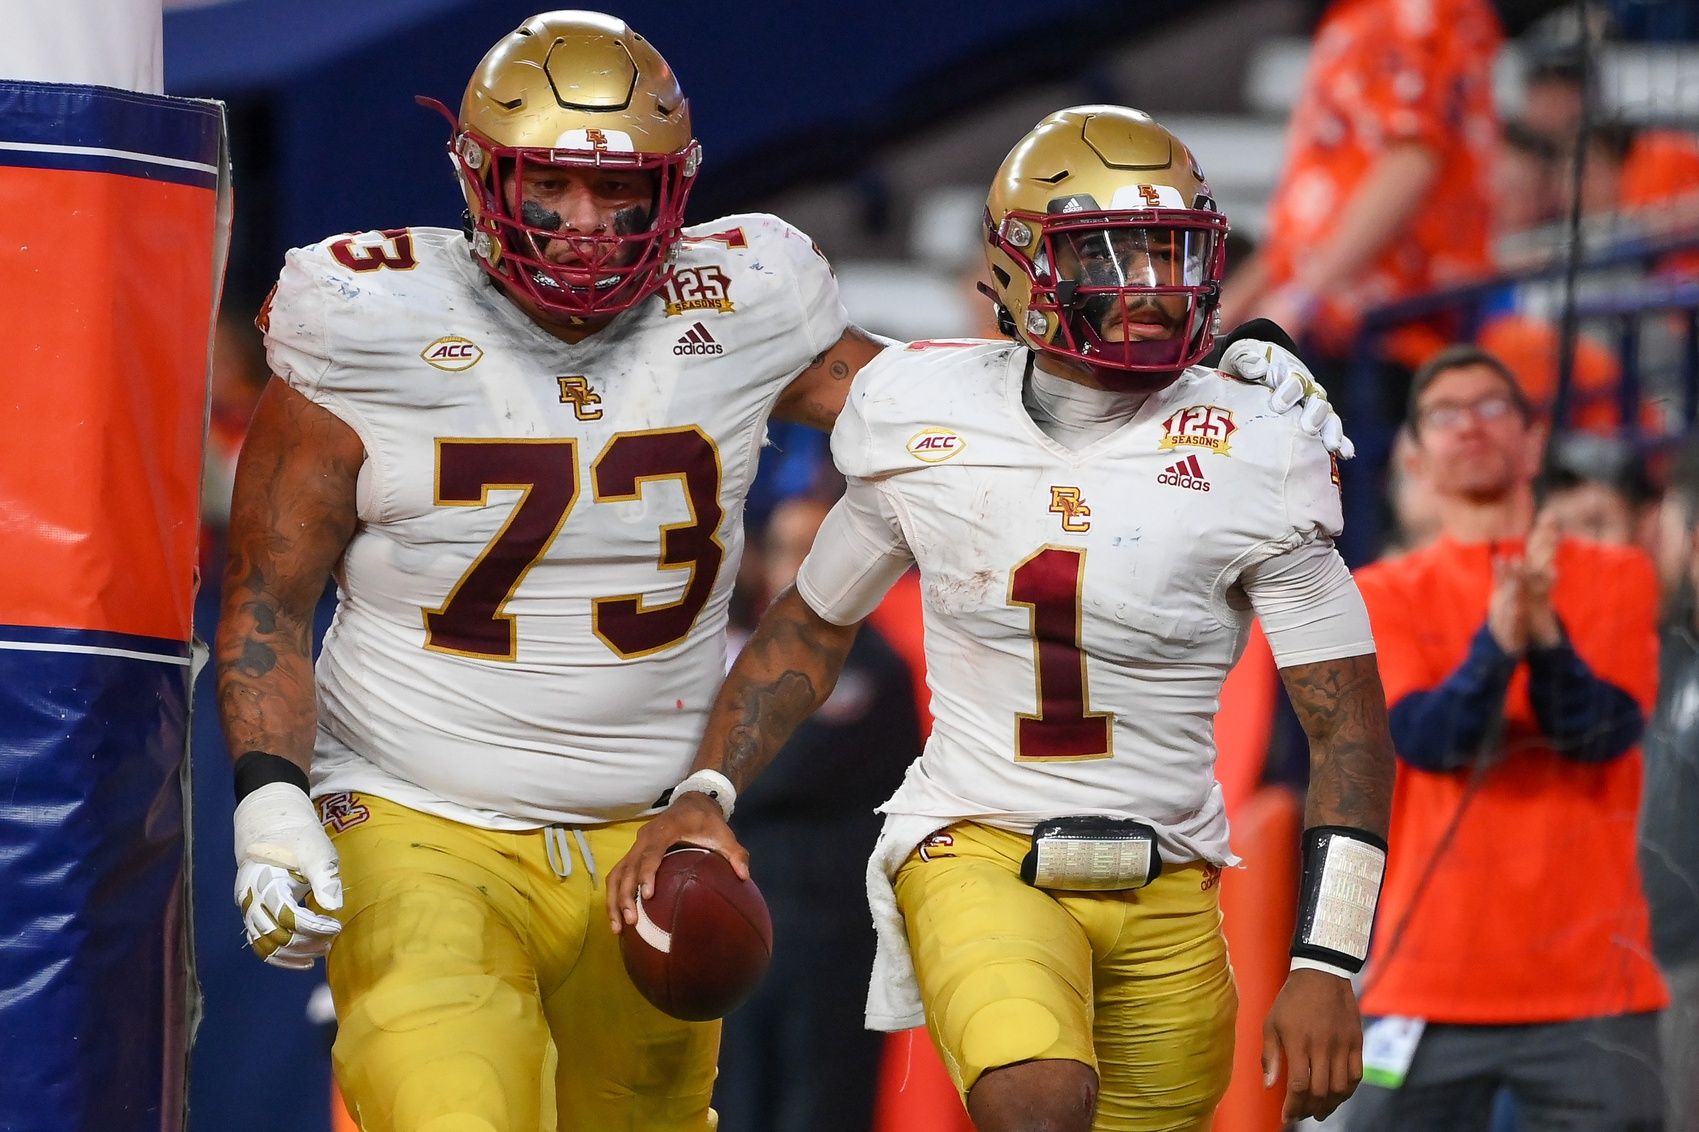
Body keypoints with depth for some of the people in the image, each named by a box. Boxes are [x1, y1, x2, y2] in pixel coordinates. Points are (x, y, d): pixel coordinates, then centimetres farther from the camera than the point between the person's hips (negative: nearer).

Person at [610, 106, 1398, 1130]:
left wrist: (1326, 967, -13)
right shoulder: (927, 423, -3)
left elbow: (1351, 726, -5)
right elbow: (810, 627, 14)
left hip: (1165, 891, 2)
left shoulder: (1250, 459, -8)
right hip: (978, 855, -2)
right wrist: (703, 797, 0)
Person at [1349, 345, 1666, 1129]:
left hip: (1590, 986, 0)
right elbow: (1426, 740, -8)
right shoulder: (1384, 593, 7)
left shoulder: (1616, 578, 8)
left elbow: (1604, 733, -7)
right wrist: (1499, 636, -25)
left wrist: (1544, 631, -24)